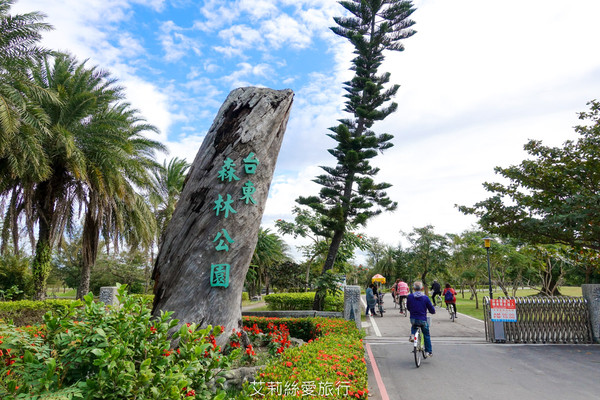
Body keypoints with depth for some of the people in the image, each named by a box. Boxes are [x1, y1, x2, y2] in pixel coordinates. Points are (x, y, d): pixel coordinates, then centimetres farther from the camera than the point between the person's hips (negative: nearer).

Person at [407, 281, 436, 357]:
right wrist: (433, 311, 21)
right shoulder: (425, 298, -10)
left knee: (413, 326, 34)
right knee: (426, 335, 17)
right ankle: (429, 351, 21)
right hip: (422, 320, -1)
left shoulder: (409, 296, -5)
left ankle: (412, 335, 7)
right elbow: (432, 310, -3)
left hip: (413, 319, 2)